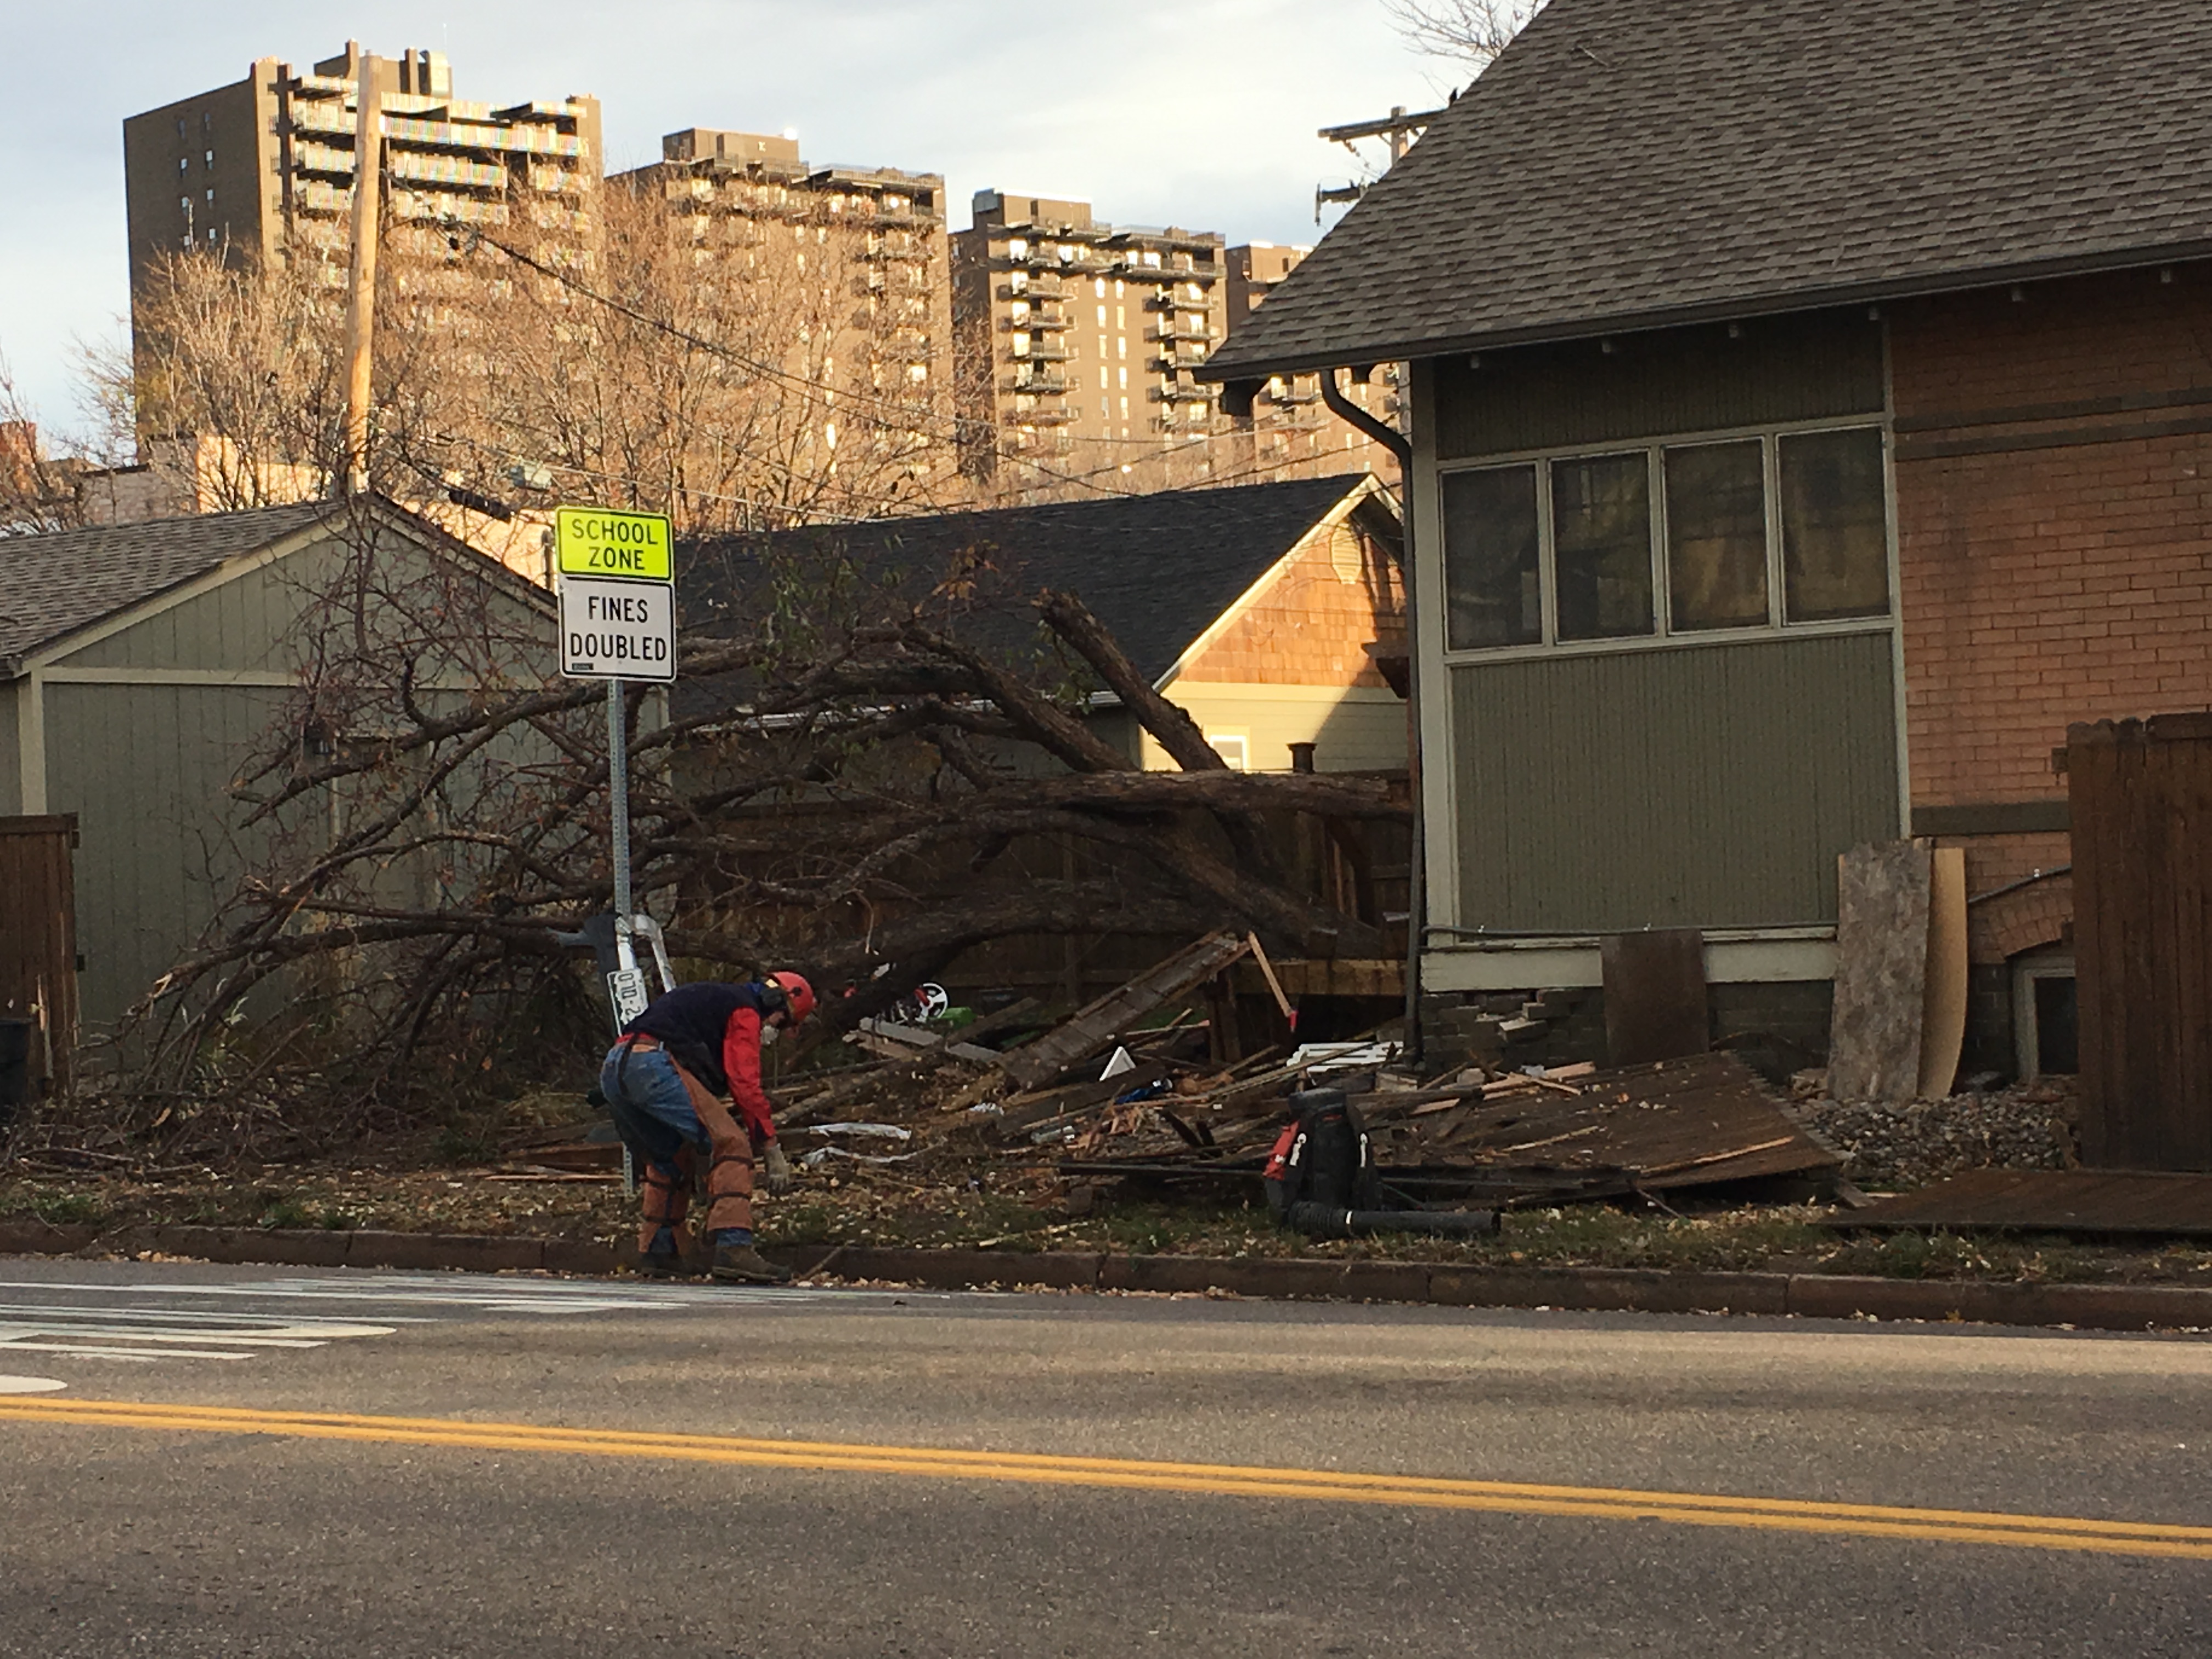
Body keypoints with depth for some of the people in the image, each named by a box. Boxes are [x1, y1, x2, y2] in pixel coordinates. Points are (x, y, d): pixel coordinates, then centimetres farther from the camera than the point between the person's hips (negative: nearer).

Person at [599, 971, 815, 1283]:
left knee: (671, 1162, 26)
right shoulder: (744, 1012, 7)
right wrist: (773, 1152, 0)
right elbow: (746, 1085, -2)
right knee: (731, 1144, -9)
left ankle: (657, 1253, 26)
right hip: (655, 1066, -9)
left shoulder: (712, 998, 36)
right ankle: (733, 1247, -22)